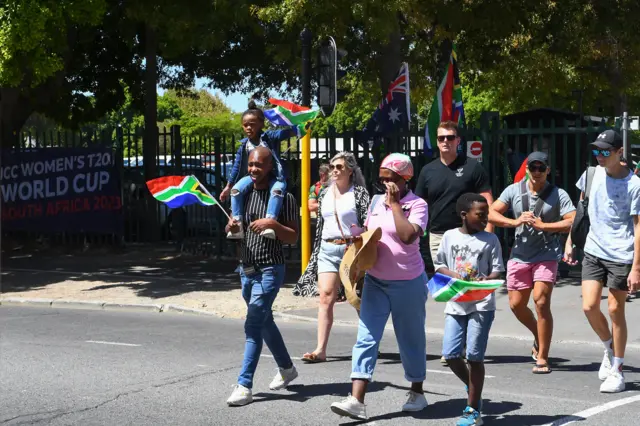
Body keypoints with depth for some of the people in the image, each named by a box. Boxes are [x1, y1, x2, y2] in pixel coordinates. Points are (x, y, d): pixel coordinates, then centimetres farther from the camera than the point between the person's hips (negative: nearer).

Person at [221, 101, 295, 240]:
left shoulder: (269, 137, -5)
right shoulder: (244, 145, 5)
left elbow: (286, 133, -20)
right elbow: (237, 166, 11)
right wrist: (228, 186, 12)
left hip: (274, 176, -3)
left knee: (277, 190, -37)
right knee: (236, 190, -22)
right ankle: (237, 224, -20)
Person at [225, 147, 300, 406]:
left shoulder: (283, 197, -8)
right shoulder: (243, 193, 7)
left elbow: (293, 238, -8)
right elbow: (230, 229, 14)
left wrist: (273, 224, -25)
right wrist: (231, 226, -10)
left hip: (270, 270, -7)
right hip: (247, 268, 7)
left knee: (253, 324, -13)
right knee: (264, 321, 18)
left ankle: (244, 386, -13)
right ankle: (286, 368, 37)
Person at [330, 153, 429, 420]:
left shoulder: (417, 205, -11)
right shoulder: (376, 201, 7)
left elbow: (408, 235, -27)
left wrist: (395, 203, -21)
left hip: (408, 284, -5)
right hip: (375, 282, 5)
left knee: (411, 338, 10)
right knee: (366, 338, -5)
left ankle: (417, 392, 30)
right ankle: (356, 401, -10)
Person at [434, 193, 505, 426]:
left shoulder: (490, 239, 0)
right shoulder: (450, 236, 6)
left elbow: (497, 270, -1)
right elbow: (439, 264, 11)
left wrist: (486, 280, -22)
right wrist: (453, 275, -8)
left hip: (481, 305, -3)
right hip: (455, 304, 3)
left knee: (474, 356, -2)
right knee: (450, 355, 0)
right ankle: (473, 388, 28)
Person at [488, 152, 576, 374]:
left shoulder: (558, 195, -4)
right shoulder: (514, 191, 4)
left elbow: (573, 222, -12)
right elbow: (491, 213, -1)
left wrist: (543, 225, -18)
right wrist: (514, 222, -16)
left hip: (546, 254, -4)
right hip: (520, 255, 4)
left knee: (541, 301, -15)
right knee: (516, 304, 9)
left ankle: (542, 358, -6)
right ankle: (539, 337, 38)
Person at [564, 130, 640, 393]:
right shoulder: (592, 174, 3)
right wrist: (570, 241, 14)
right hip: (593, 252, 4)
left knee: (615, 310, 1)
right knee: (589, 307, -3)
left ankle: (617, 370, 14)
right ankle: (610, 349, 25)